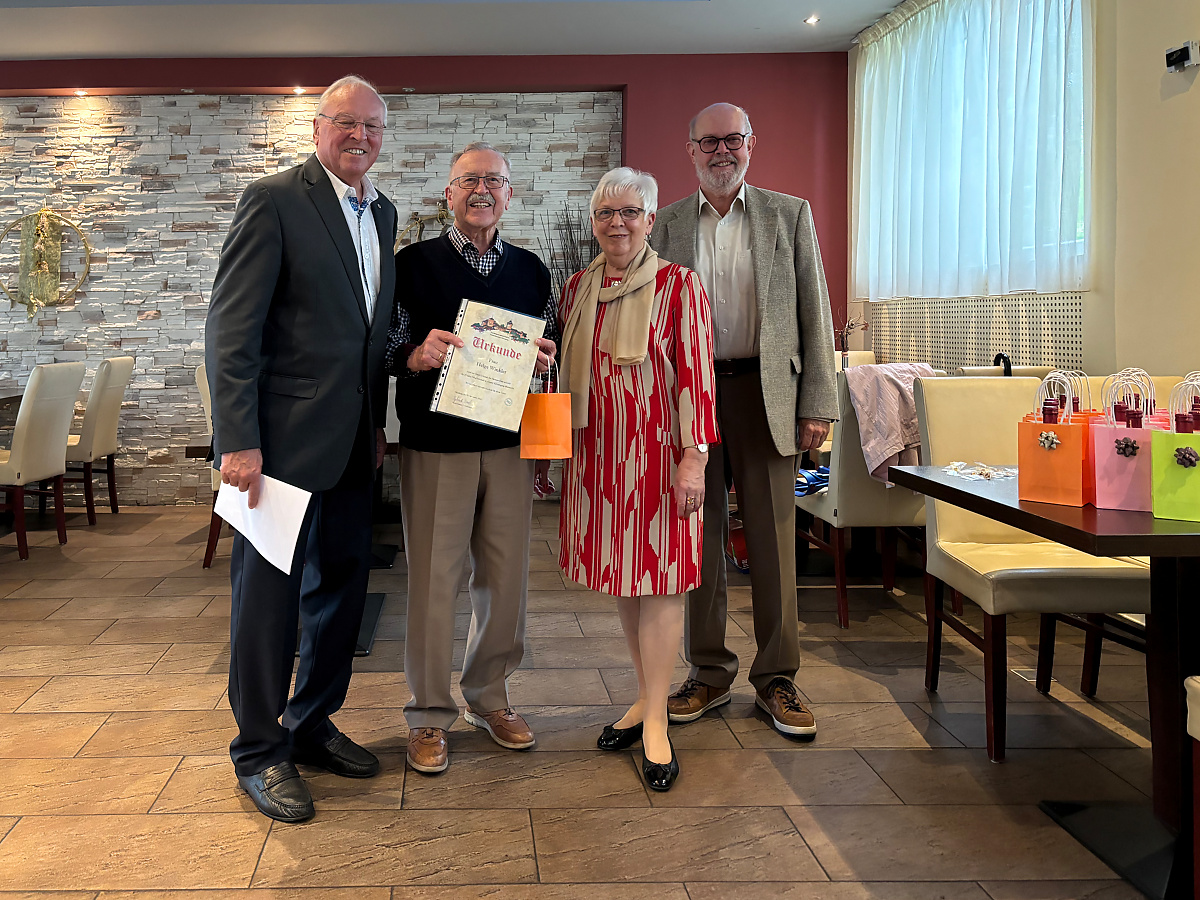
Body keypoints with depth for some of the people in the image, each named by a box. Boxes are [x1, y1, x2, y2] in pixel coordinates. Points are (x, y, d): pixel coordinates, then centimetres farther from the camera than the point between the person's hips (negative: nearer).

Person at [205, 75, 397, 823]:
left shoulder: (382, 212, 13)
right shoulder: (275, 201, -10)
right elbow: (231, 328, -14)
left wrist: (378, 421, 14)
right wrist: (238, 441, -19)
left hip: (352, 441, 8)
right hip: (285, 438, -7)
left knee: (342, 586, 15)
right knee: (269, 594, 3)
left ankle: (312, 726, 31)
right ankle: (261, 752, 16)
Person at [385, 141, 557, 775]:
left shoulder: (529, 269, 11)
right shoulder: (412, 264, 0)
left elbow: (546, 349, 20)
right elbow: (383, 352, 0)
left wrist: (544, 359, -3)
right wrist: (416, 355, -21)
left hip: (509, 446, 4)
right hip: (434, 445, -3)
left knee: (505, 577, 9)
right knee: (433, 579, 0)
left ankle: (489, 697, 28)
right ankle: (429, 713, 15)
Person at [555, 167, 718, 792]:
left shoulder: (678, 285, -5)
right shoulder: (576, 288, 10)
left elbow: (696, 373, -9)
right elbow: (563, 375, 16)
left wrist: (694, 455, -14)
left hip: (656, 454, -5)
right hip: (597, 456, 5)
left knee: (659, 576, -2)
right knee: (620, 574, 11)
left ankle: (656, 721, 7)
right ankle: (646, 694, 27)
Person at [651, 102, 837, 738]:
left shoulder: (789, 215, 7)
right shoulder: (667, 224, 9)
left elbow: (814, 314, 3)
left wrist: (818, 404, -3)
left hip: (765, 393, -1)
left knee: (772, 541, 2)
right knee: (698, 539, 7)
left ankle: (776, 679, 14)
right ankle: (709, 674, 19)